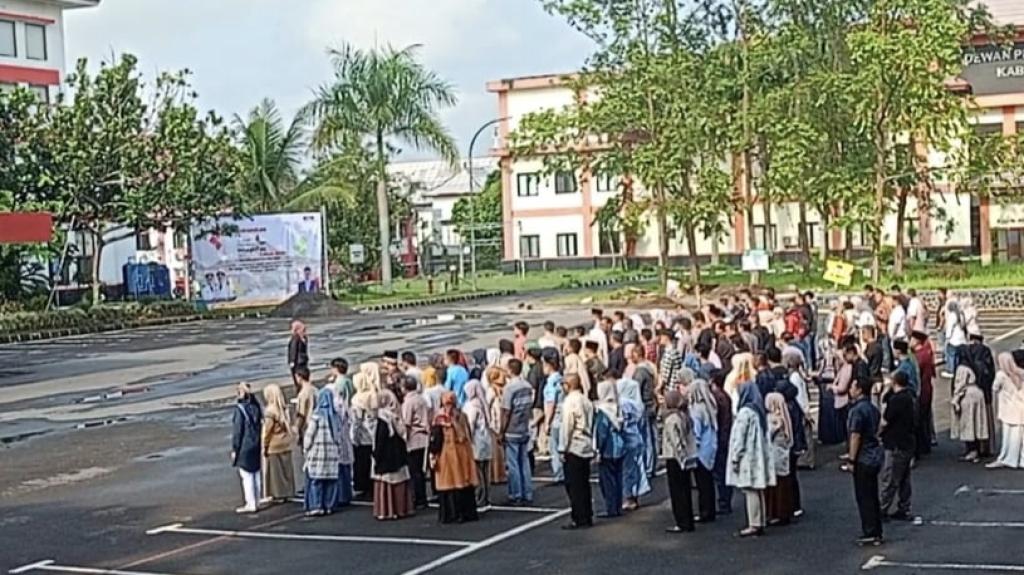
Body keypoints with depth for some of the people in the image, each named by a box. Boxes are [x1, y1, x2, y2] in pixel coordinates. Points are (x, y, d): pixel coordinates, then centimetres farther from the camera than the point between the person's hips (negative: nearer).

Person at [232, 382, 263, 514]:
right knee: (256, 475, 13)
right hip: (256, 446, 7)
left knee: (247, 476, 0)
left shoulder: (239, 409, -17)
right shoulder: (256, 406, 2)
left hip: (244, 448, -7)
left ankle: (250, 504, 3)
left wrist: (234, 449, -7)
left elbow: (237, 431, -15)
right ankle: (256, 502, 21)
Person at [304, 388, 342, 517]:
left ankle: (316, 506, -4)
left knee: (315, 480, 0)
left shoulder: (316, 416, -10)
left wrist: (305, 451, 4)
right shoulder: (335, 416, 4)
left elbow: (309, 436, -8)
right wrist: (339, 453, 14)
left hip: (317, 453, -4)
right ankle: (329, 506, 9)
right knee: (331, 479, 7)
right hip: (333, 453, 4)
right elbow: (339, 436, 7)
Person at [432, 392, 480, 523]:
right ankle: (468, 512, 14)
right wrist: (468, 452, 18)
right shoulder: (462, 416, 4)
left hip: (447, 455, -4)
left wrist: (433, 456, -2)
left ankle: (451, 514, 1)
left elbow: (435, 439, -7)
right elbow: (469, 436, 11)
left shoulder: (440, 418, -8)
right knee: (465, 482, 8)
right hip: (464, 453, 4)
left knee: (449, 483, 0)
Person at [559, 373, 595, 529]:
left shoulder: (570, 401, -13)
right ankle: (587, 517, 15)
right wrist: (591, 443, 16)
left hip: (574, 448, -7)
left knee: (574, 485, -2)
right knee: (584, 484, 12)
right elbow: (591, 424, 12)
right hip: (586, 448, 7)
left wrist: (562, 449, -10)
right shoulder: (586, 401, 9)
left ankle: (579, 518, -2)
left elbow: (566, 426, -15)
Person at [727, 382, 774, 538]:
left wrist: (735, 458, -11)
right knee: (758, 490, 11)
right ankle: (760, 523, 16)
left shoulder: (745, 412, -14)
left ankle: (754, 525, -6)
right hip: (759, 456, 9)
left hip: (748, 457, -9)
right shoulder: (759, 411, 12)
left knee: (750, 490, -6)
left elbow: (739, 437, -15)